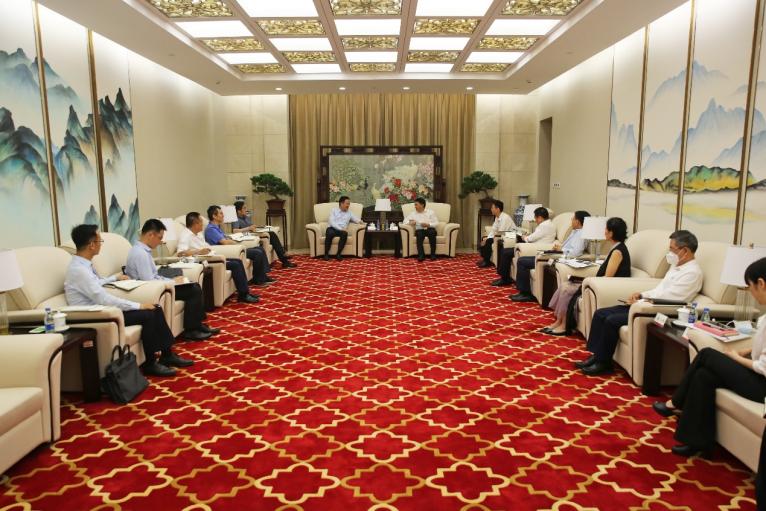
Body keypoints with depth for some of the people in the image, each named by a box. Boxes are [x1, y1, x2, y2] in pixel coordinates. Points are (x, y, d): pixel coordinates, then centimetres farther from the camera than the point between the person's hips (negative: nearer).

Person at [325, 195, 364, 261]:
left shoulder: (349, 213, 21)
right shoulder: (334, 210, 11)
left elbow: (356, 219, 9)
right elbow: (331, 222, -4)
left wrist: (360, 221, -17)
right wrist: (340, 228, -17)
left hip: (341, 230, 2)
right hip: (332, 228, -2)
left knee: (344, 234, -35)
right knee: (329, 233, -38)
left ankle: (338, 254, -28)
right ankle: (326, 254, -25)